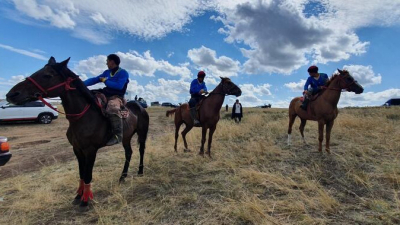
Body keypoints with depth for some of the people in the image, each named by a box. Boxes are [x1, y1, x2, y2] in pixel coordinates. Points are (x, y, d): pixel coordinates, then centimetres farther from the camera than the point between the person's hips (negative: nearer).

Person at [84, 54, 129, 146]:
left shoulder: (123, 73, -4)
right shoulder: (107, 72, 18)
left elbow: (119, 86, -19)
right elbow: (94, 80, 11)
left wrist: (105, 81, -8)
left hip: (117, 97, -9)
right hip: (105, 96, 9)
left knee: (112, 108, -40)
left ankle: (117, 135, -36)